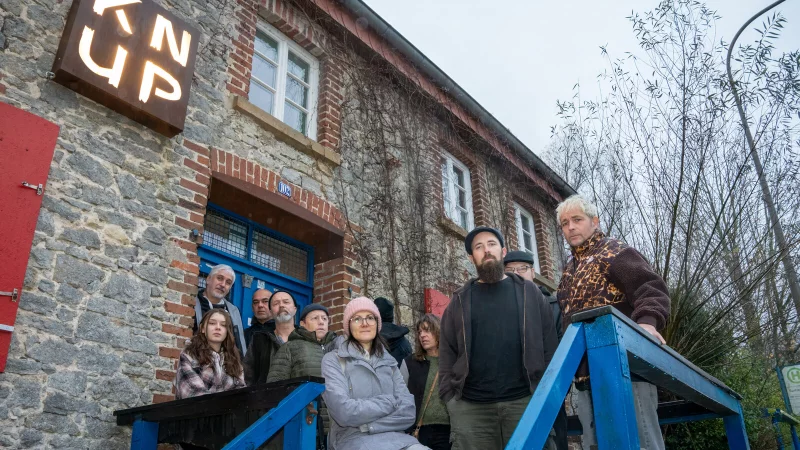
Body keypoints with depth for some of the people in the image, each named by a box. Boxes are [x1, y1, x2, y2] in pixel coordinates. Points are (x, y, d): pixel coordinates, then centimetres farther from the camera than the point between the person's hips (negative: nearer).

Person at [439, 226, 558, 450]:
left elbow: (549, 345, 7)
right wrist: (449, 396, -1)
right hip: (471, 406, 1)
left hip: (525, 401, 0)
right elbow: (447, 352, 8)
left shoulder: (529, 292, 10)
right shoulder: (460, 300, 11)